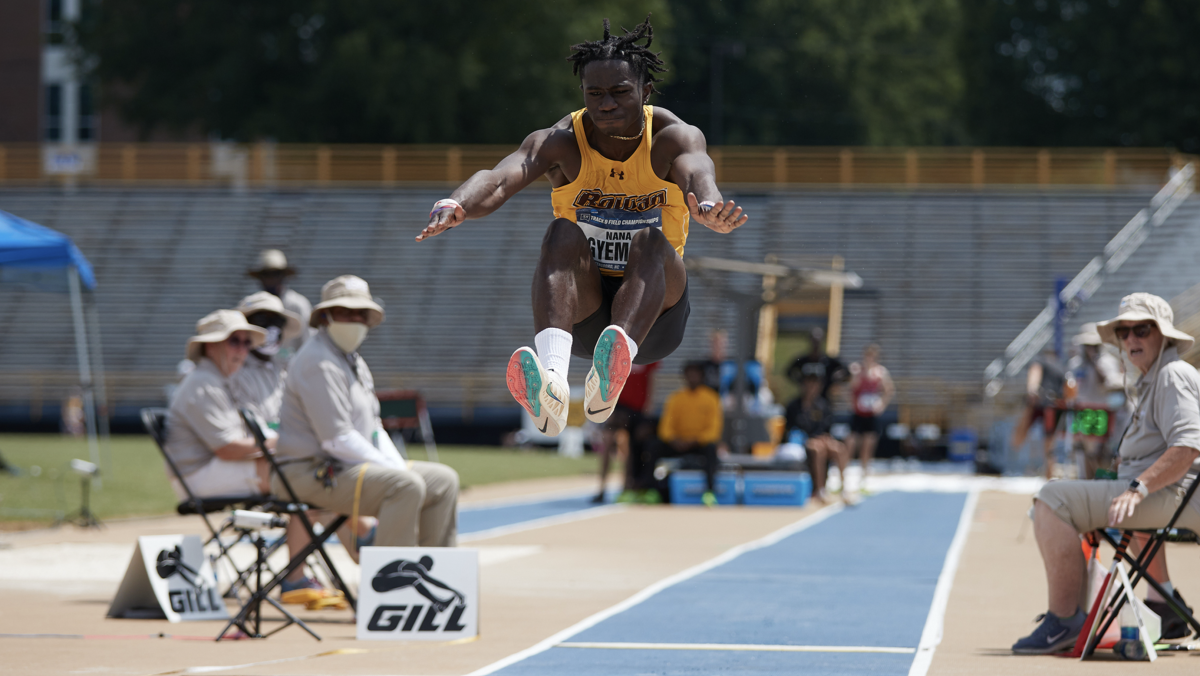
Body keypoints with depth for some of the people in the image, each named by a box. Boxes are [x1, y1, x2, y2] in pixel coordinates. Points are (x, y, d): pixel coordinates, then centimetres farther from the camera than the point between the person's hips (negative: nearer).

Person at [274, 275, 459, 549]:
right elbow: (337, 439, -21)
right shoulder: (318, 363, -15)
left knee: (443, 480, 7)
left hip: (348, 465, 11)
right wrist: (392, 468, -16)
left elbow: (373, 428, 21)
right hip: (312, 472, -11)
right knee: (406, 486, -30)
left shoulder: (353, 360, 20)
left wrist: (398, 465, 3)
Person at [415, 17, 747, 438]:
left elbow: (696, 171, -35)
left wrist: (708, 206, -60)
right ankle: (551, 379, -57)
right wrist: (456, 206, -53)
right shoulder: (561, 142, -8)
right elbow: (502, 178, -29)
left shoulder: (672, 138, -10)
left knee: (651, 243, -32)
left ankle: (611, 374, -61)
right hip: (582, 315, 1)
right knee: (563, 235, -30)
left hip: (655, 311, -1)